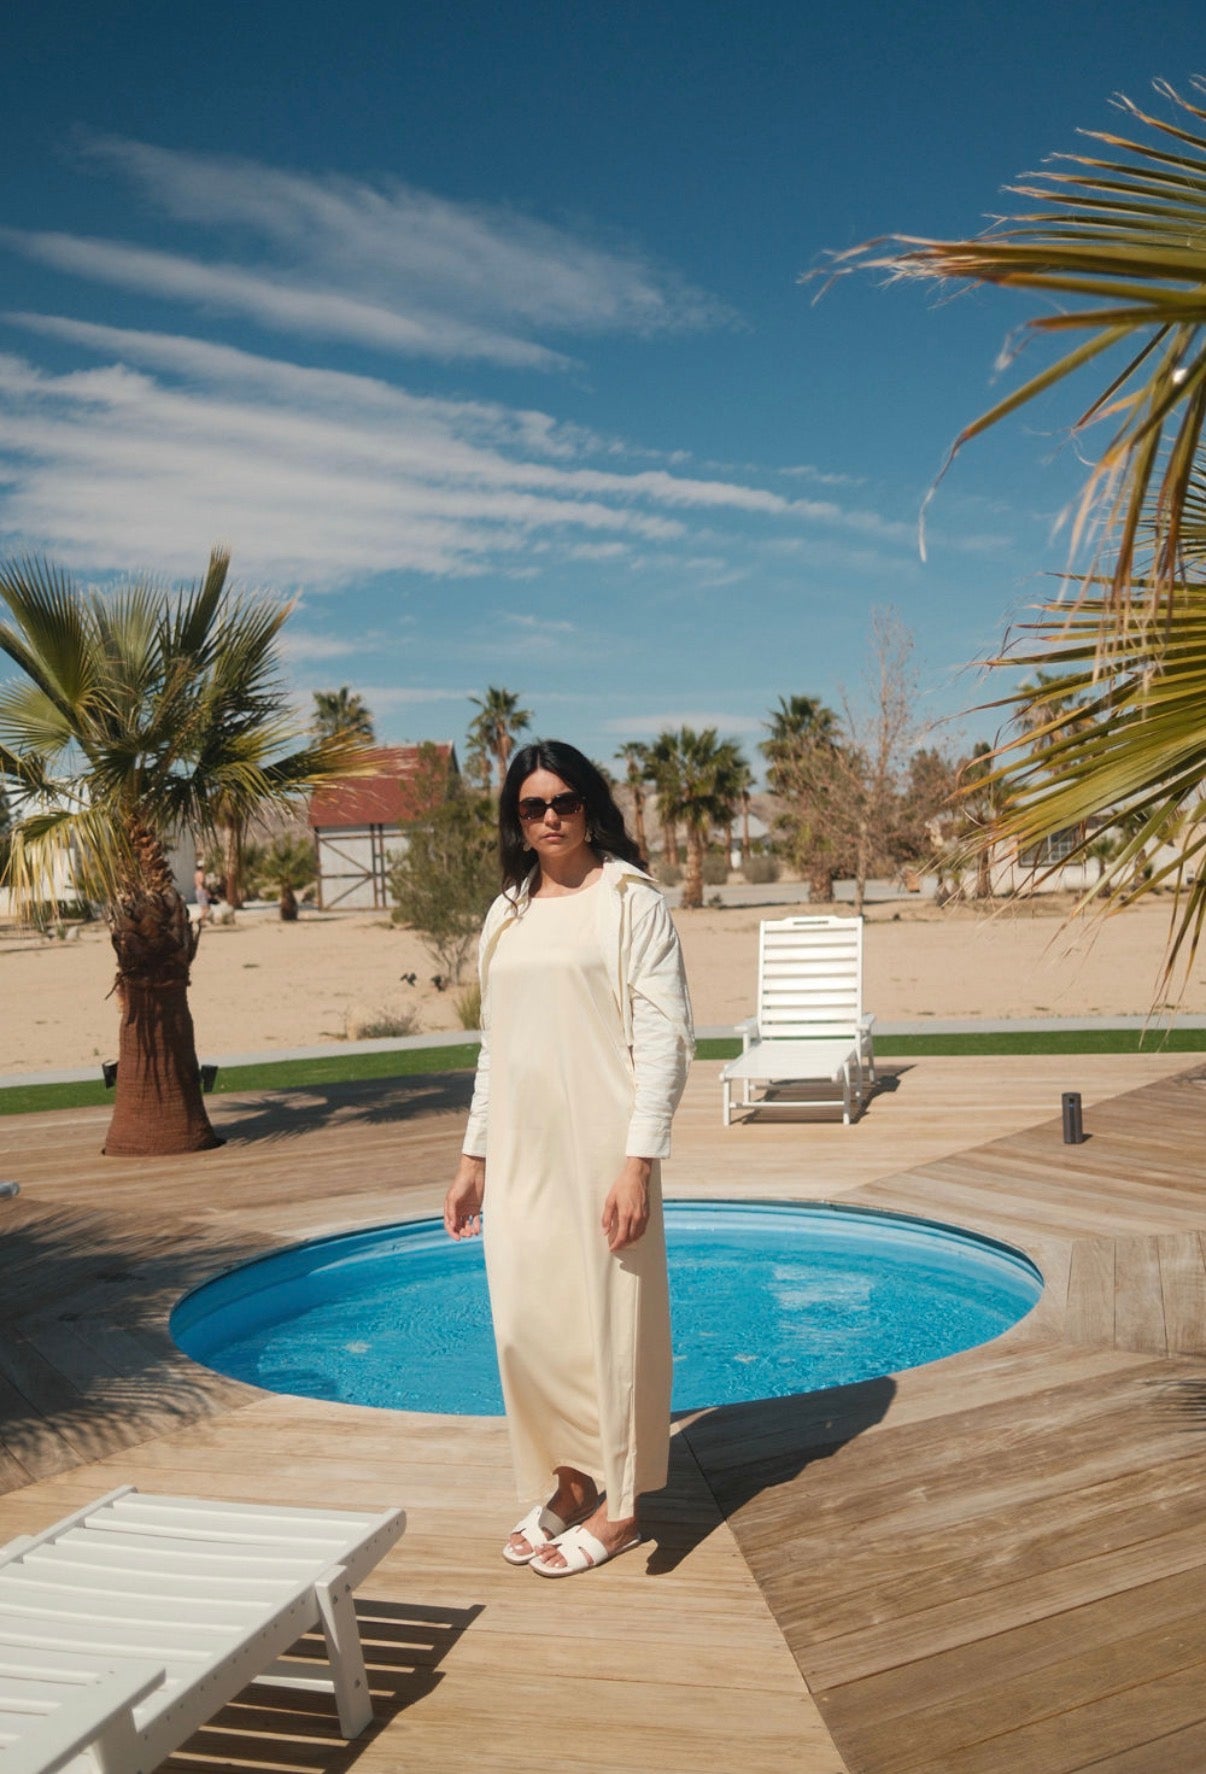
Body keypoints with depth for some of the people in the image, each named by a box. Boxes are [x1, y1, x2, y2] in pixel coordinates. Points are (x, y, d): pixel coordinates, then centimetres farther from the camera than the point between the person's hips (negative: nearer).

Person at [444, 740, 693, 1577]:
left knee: (608, 1318, 4)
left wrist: (639, 1160, -18)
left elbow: (664, 1037, -11)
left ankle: (617, 1506, 20)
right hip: (521, 1154, 6)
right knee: (527, 1325, 10)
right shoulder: (507, 916, 12)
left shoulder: (631, 902, -6)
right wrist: (474, 1156, 15)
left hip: (598, 1151, -6)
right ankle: (568, 1483, 30)